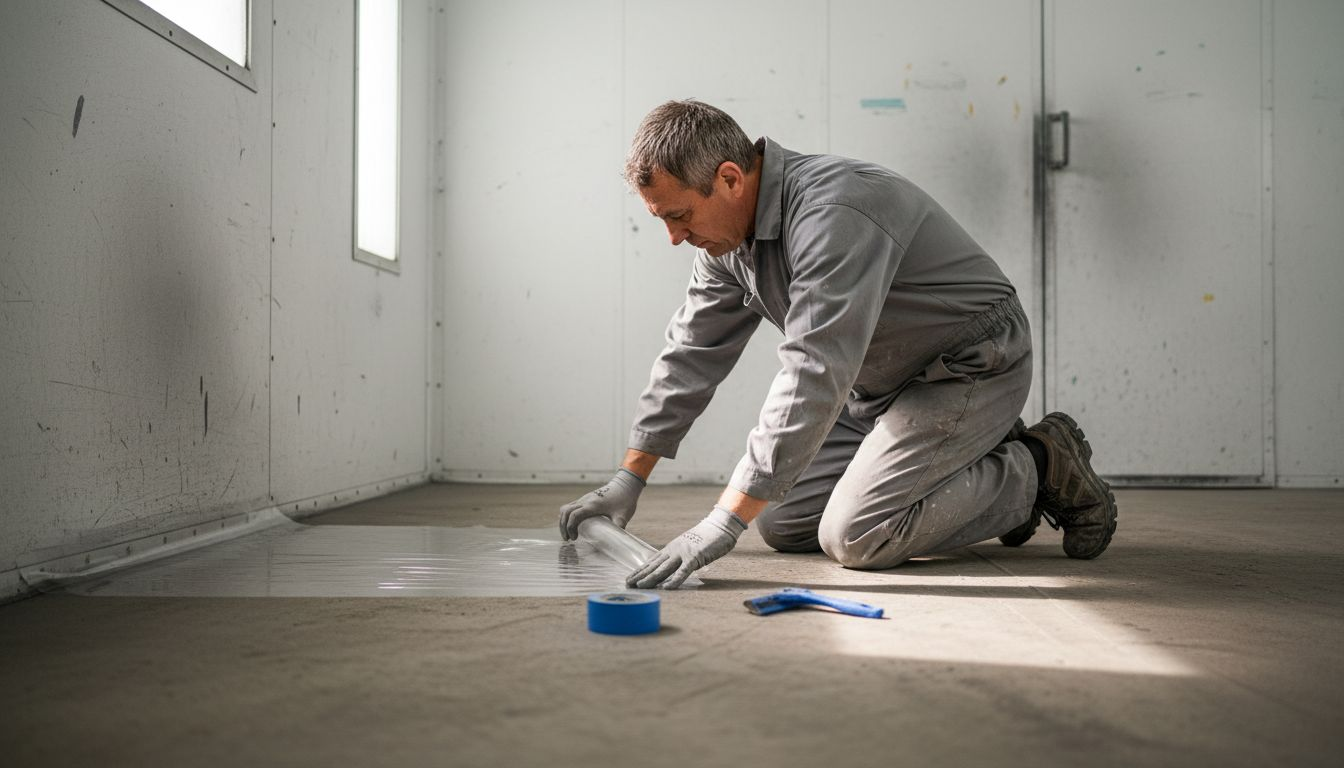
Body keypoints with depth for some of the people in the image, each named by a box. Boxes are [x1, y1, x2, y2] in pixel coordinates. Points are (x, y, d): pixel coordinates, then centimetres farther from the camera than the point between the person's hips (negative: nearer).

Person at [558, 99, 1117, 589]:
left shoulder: (834, 213, -33)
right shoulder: (729, 234, -3)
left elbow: (814, 377, -39)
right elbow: (692, 354, 5)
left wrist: (724, 522, -40)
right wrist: (629, 479, 2)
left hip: (971, 369, -9)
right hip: (881, 384, 9)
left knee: (854, 538, -20)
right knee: (782, 525, 4)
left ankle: (1039, 469, 0)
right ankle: (981, 460, 15)